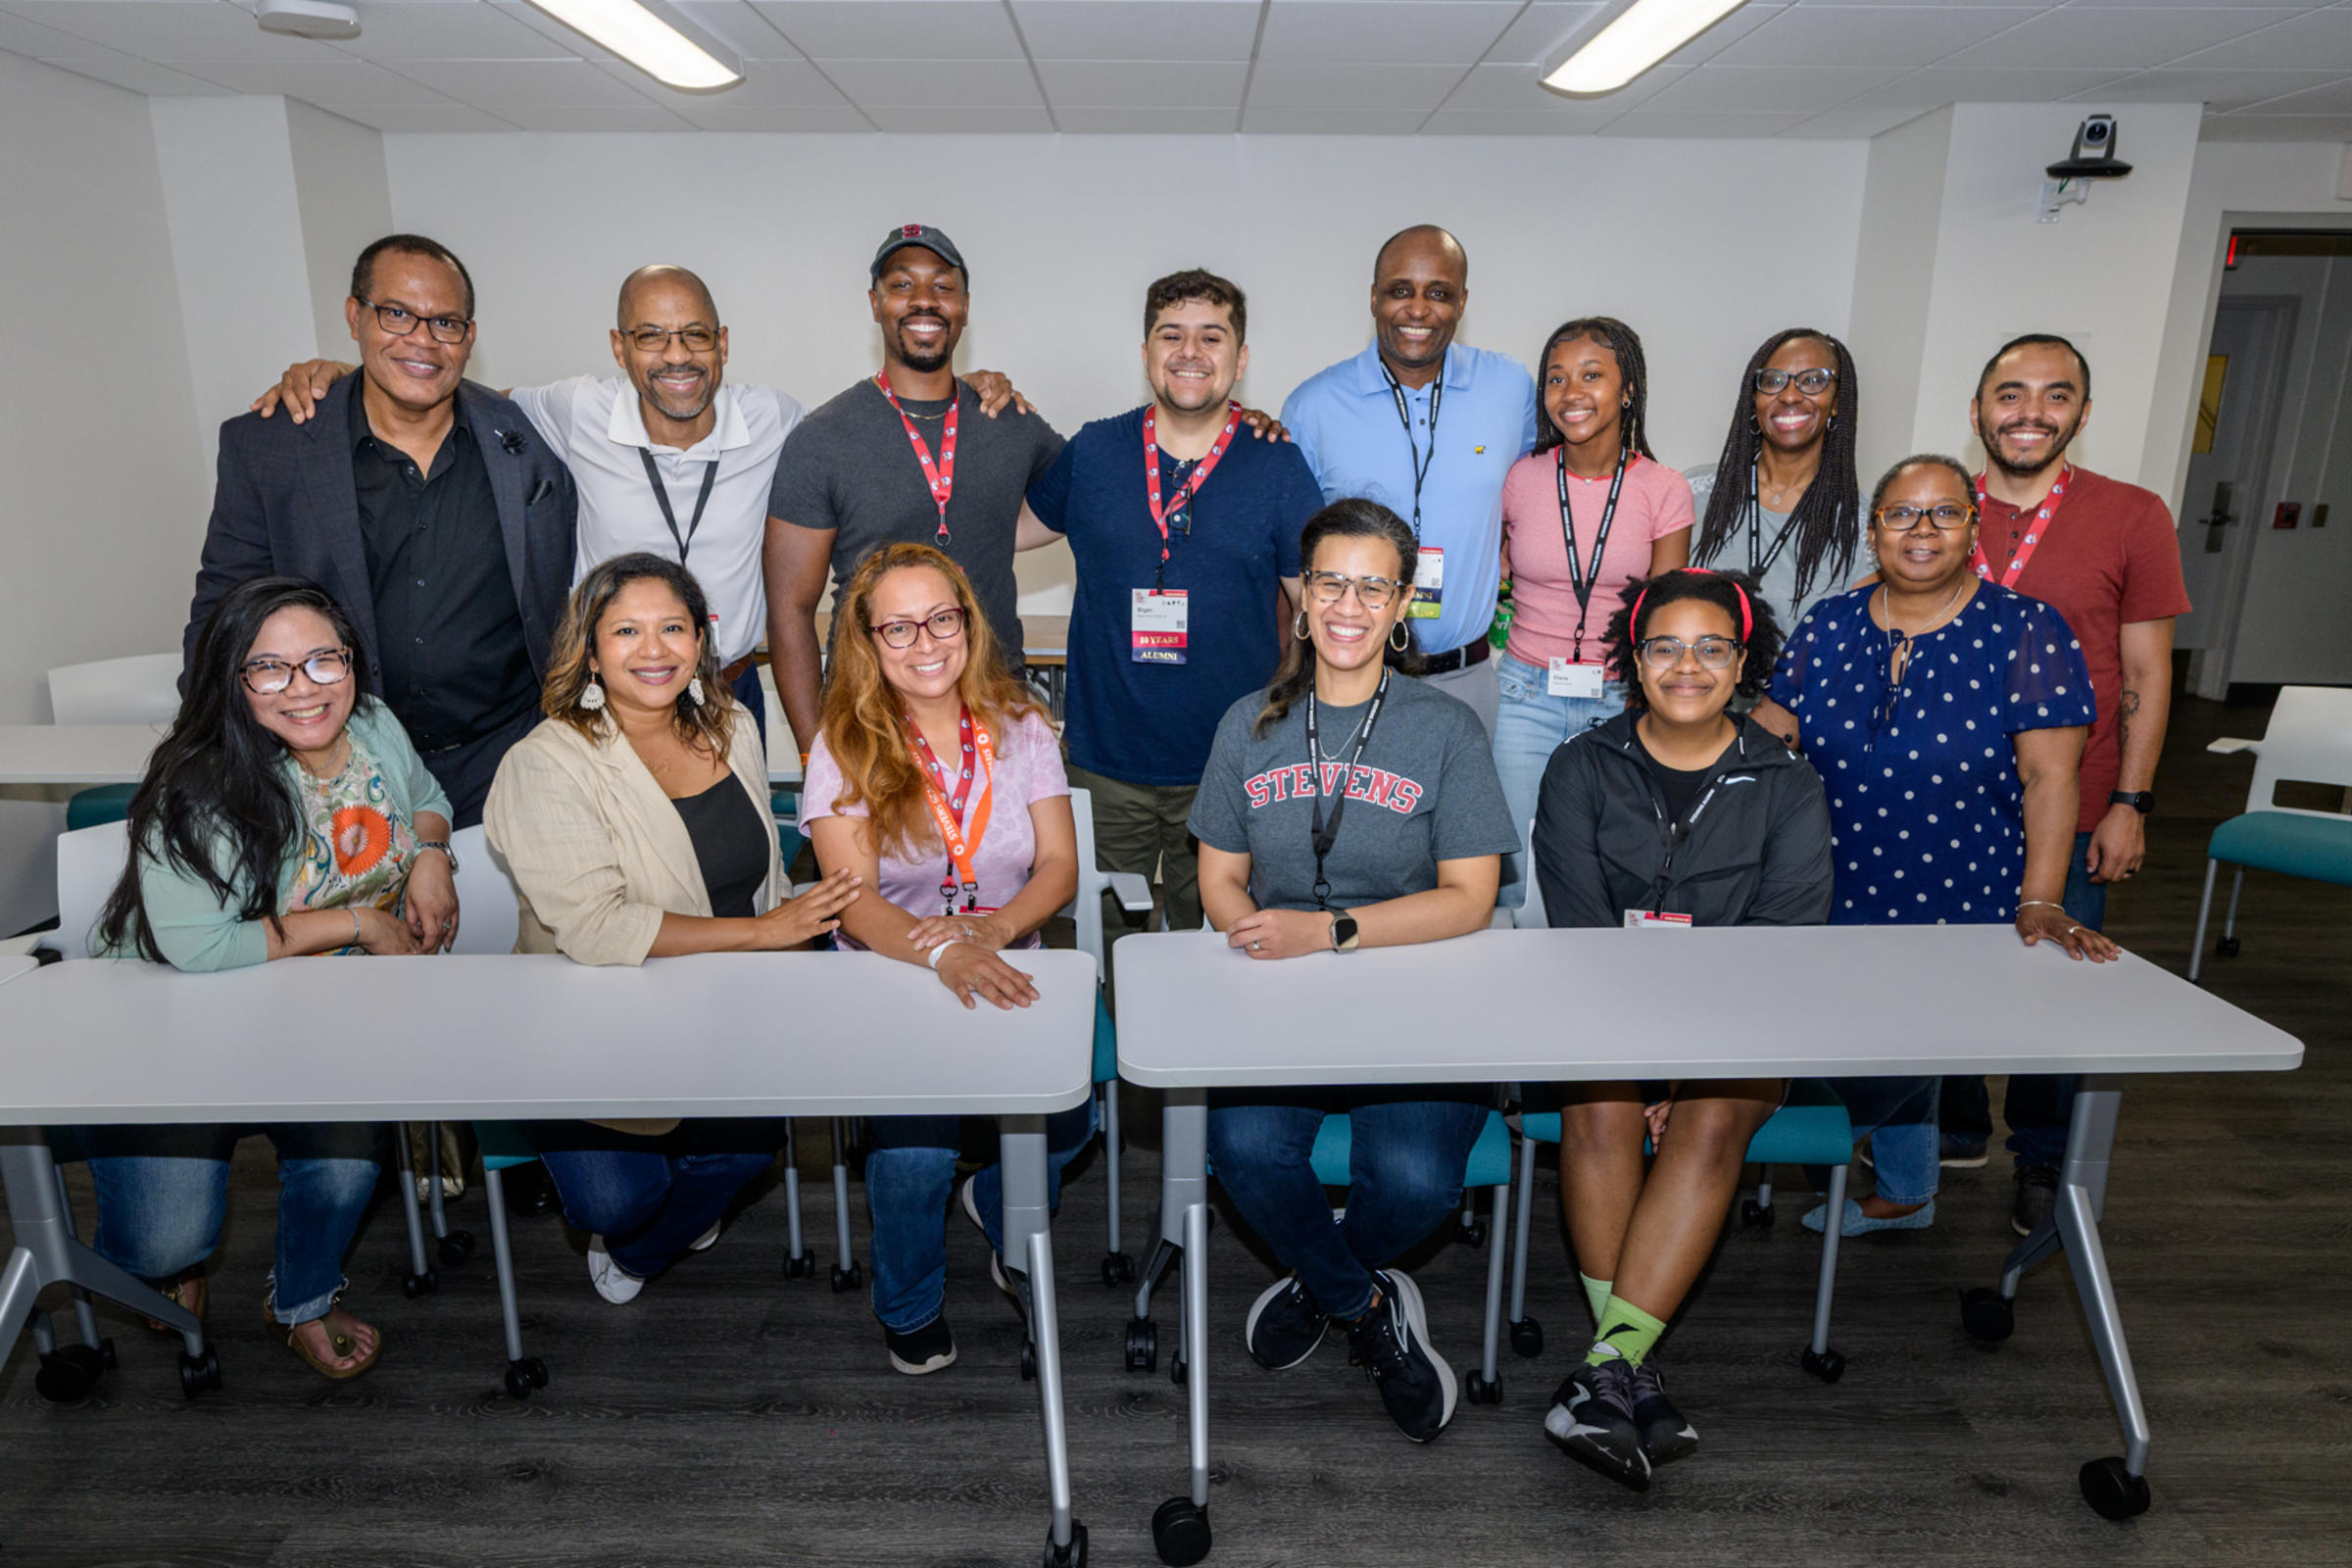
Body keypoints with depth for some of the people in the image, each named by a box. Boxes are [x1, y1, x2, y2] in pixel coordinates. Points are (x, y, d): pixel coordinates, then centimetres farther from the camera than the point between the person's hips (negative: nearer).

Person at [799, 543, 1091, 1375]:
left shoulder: (1019, 728, 4)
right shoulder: (844, 747, -4)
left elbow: (1059, 865, -1)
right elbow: (854, 899, -13)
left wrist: (993, 929, -22)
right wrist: (942, 952, -33)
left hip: (1006, 972, 2)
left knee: (1068, 1116, -22)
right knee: (916, 1143, -26)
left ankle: (1003, 1214, 18)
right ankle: (909, 1306, 11)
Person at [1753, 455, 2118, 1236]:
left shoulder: (2025, 631, -4)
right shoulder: (1829, 625, 5)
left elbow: (2048, 775, -9)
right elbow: (1762, 740, 7)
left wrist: (2040, 903, -16)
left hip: (1958, 910, -2)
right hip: (1830, 902, 3)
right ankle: (1905, 1193, 29)